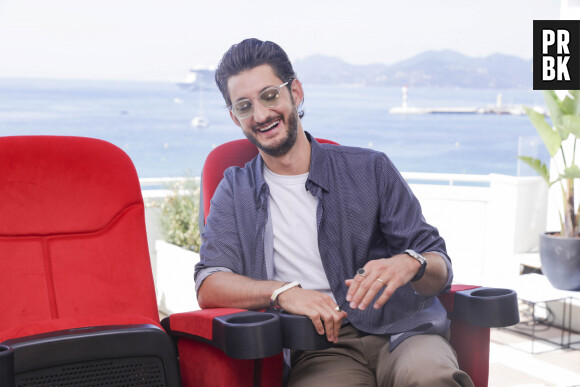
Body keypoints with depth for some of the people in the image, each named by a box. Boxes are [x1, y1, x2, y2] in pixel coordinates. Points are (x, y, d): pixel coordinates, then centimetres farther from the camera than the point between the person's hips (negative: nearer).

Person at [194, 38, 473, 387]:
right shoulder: (235, 191, 17)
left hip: (401, 331, 0)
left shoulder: (370, 170, 13)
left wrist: (409, 264, -17)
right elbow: (209, 285, 3)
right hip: (321, 350, 0)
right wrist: (284, 292, -15)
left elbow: (440, 267, 9)